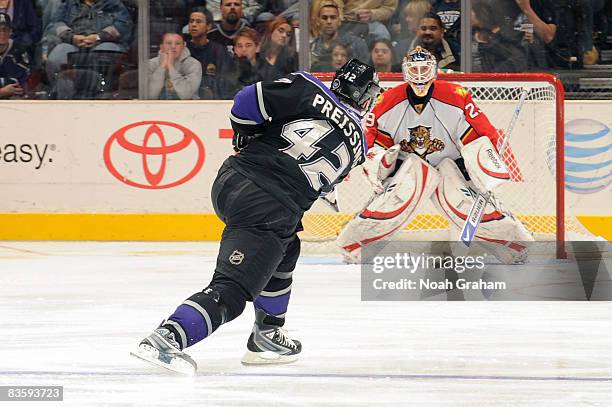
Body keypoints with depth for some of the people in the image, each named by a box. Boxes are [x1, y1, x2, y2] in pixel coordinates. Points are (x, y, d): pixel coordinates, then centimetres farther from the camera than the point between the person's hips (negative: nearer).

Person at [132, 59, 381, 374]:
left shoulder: (308, 91, 8)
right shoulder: (356, 145, 11)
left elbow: (248, 102, 2)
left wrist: (246, 136, 19)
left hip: (230, 181, 5)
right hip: (272, 212, -5)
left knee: (285, 250, 31)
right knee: (231, 291, -7)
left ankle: (267, 336, 36)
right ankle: (167, 337, -28)